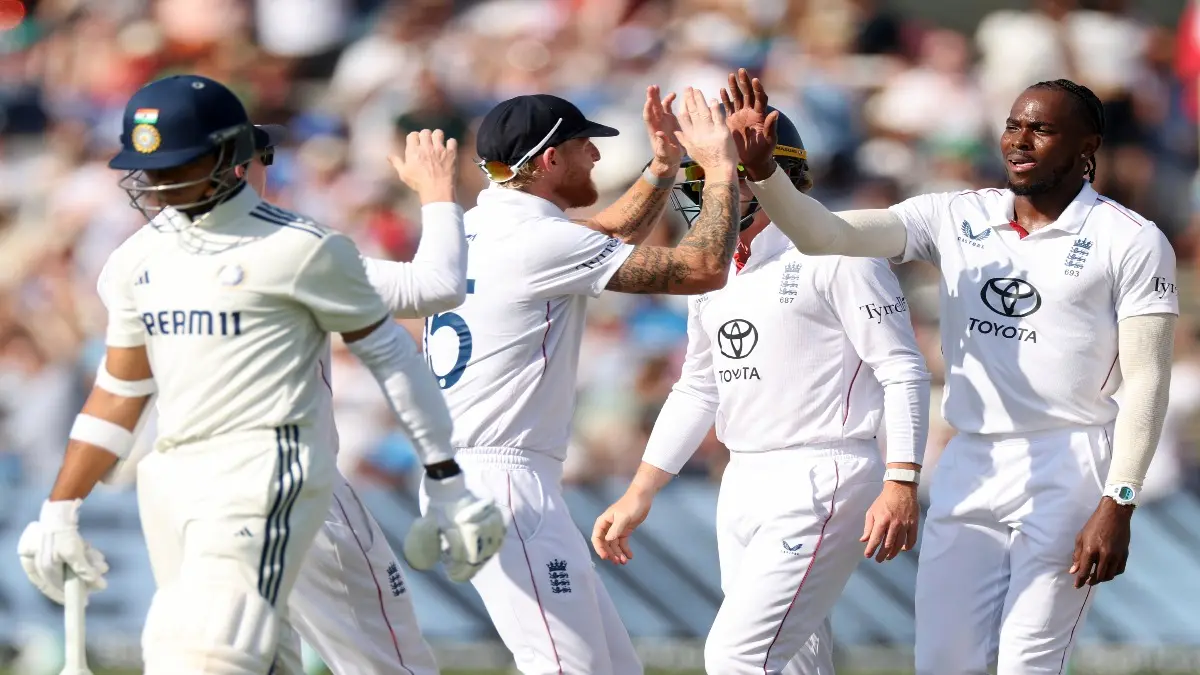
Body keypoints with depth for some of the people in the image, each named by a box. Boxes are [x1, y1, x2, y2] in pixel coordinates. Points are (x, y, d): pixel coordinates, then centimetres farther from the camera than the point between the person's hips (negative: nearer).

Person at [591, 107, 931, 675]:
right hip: (743, 485, 9)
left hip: (820, 481, -9)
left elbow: (903, 372, -12)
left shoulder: (835, 254, -10)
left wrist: (901, 485, -22)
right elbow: (698, 389, 24)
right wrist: (638, 495, 20)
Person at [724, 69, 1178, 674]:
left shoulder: (1131, 242, -4)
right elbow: (825, 235, -4)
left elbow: (1147, 380, -7)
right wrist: (760, 169, -22)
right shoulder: (956, 219, 6)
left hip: (1068, 471, -4)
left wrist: (1118, 504, -15)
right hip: (969, 466, 5)